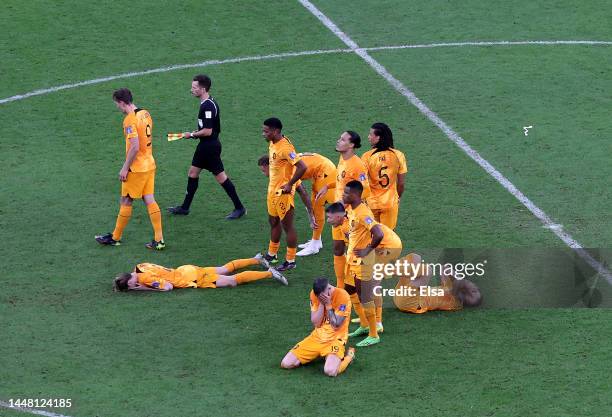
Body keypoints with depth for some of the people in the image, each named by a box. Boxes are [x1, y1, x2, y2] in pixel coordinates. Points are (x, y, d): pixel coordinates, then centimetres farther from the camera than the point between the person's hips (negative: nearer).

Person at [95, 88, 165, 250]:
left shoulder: (130, 120, -19)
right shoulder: (145, 114, 7)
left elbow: (135, 147, -24)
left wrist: (125, 168, -17)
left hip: (136, 168, -8)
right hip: (149, 164, 8)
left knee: (125, 202, 5)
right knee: (150, 200, 8)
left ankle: (115, 237, 18)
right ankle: (159, 240, 5)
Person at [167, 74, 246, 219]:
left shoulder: (208, 106, -23)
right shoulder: (207, 102, 9)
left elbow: (208, 131, -25)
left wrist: (192, 135, -12)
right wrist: (195, 133, 11)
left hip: (210, 146, -11)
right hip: (205, 145, 11)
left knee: (220, 176, -4)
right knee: (193, 172, 15)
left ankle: (239, 208, 4)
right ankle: (185, 207, 23)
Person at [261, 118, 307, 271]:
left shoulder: (285, 147, -25)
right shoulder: (272, 144, 4)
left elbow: (302, 167, -30)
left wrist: (289, 184, -23)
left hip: (283, 192, -10)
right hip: (272, 189, 10)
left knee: (287, 225, 0)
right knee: (273, 222, 21)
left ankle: (290, 261, 9)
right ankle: (272, 254, 36)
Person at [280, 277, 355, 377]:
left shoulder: (342, 296, -18)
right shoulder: (314, 294, -3)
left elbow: (336, 325, -18)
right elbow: (315, 323, -7)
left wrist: (328, 304, -21)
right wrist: (321, 303, -17)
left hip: (335, 338, -5)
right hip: (317, 336, 5)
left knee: (330, 371, -34)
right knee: (286, 364, -5)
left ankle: (348, 356, 1)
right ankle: (318, 354, 19)